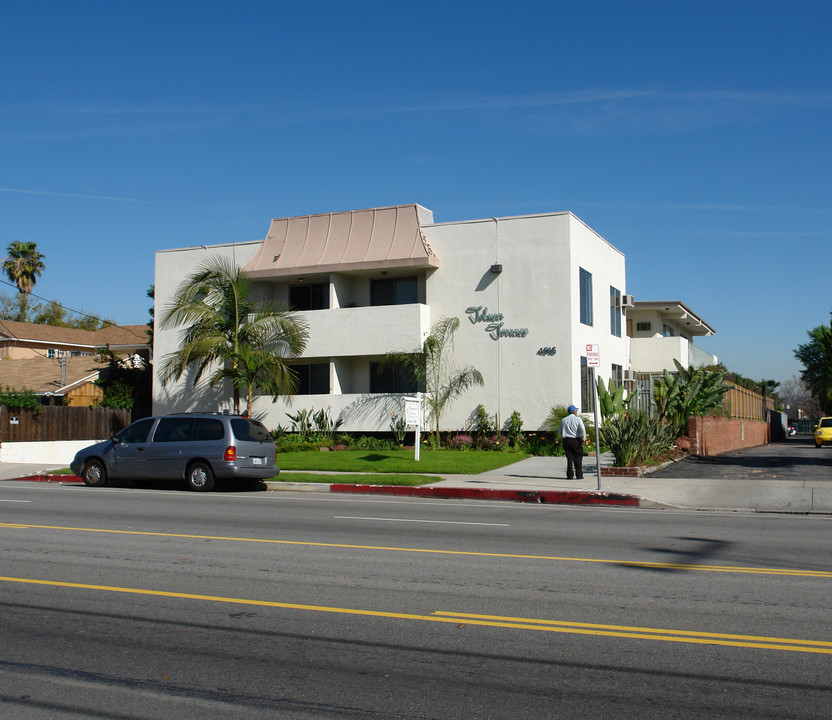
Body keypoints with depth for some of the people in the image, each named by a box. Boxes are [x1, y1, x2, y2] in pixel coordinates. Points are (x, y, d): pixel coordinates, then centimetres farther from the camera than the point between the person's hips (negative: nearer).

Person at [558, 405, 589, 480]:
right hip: (576, 441, -4)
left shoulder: (564, 420, 9)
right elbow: (582, 429, -17)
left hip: (567, 440, 4)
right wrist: (583, 439, -9)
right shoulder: (577, 419, -5)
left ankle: (569, 475, 3)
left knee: (569, 458, 6)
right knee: (578, 458, 5)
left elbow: (559, 432, 13)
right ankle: (579, 475, 5)